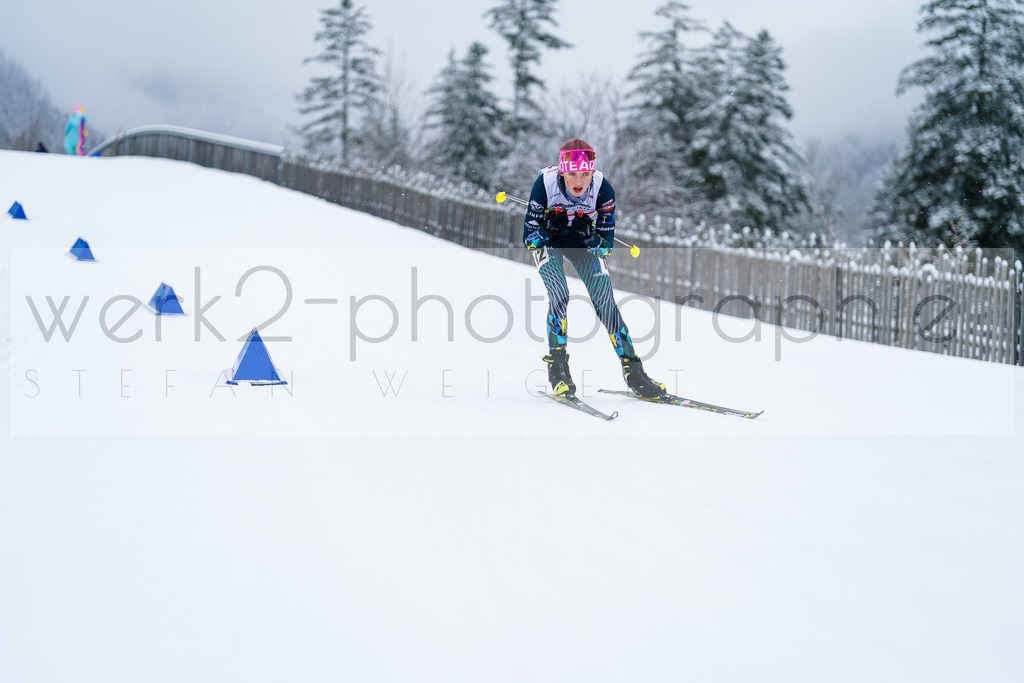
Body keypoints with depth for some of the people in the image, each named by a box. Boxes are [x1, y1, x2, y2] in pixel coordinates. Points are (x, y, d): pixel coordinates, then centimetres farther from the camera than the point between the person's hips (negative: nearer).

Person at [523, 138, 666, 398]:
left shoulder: (603, 189, -28)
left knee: (604, 301, -10)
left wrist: (590, 237, -38)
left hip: (586, 242, 2)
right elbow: (529, 239, -23)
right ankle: (557, 365, -9)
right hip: (547, 240, -1)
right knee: (559, 296, -24)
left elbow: (606, 245, -19)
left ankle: (632, 369, -2)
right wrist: (547, 228, -42)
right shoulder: (546, 184, -32)